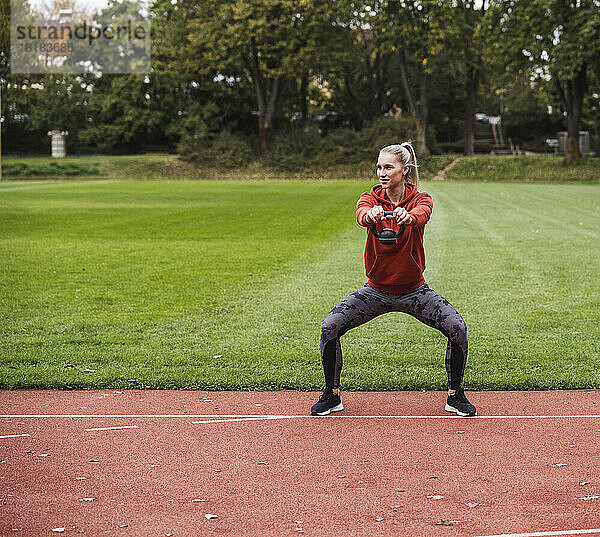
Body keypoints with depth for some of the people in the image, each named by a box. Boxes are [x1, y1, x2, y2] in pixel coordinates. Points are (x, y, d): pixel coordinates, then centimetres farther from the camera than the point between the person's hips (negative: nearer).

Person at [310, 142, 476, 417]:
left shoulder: (420, 198, -7)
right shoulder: (371, 197, -5)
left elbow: (422, 214, -33)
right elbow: (361, 213, -31)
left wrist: (407, 217, -59)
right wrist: (370, 214, -57)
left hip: (413, 289, -1)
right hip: (375, 290, 1)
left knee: (457, 326, -20)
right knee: (330, 327, -17)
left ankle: (455, 395, 1)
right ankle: (332, 395, 5)